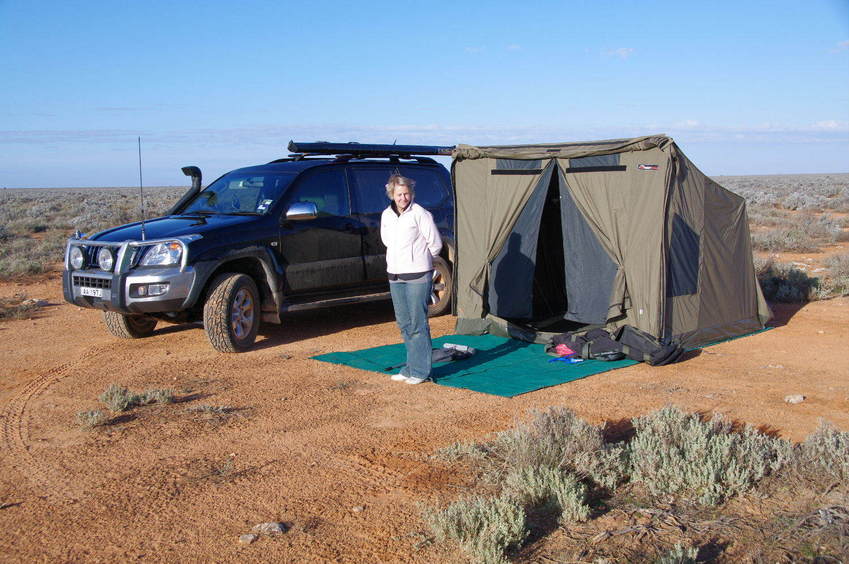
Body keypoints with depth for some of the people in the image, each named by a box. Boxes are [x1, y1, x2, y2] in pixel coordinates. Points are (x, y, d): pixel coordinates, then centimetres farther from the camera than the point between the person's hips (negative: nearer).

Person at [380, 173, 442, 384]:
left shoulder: (420, 214, -9)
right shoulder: (386, 215, 9)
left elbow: (436, 243, -5)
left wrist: (419, 261, 7)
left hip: (417, 276, -6)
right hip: (395, 275, 6)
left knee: (418, 324, -6)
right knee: (404, 324, 11)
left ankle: (420, 371, 1)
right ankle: (410, 368, 20)